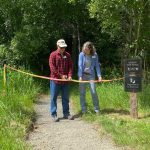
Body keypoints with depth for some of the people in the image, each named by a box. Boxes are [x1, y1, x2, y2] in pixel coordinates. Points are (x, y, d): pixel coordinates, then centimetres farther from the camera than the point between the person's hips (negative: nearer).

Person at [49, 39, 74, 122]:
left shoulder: (67, 55, 9)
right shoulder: (53, 55, -3)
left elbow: (70, 66, 7)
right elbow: (52, 67, -10)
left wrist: (69, 75, -9)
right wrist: (61, 75, -14)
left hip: (65, 80, 4)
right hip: (55, 79, -4)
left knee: (65, 98, 11)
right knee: (53, 98, 1)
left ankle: (66, 113, 20)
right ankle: (54, 114, 7)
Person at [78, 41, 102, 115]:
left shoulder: (94, 55, -4)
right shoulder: (81, 54, -6)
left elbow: (97, 65, 0)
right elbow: (80, 65, -7)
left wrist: (99, 75, -8)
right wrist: (80, 76, -14)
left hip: (91, 75, 0)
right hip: (83, 74, 0)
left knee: (93, 92, -4)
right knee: (82, 93, 2)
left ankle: (96, 109, 10)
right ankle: (84, 110, 12)